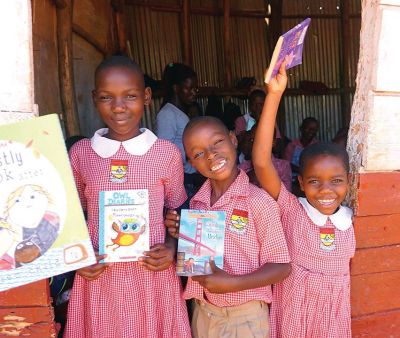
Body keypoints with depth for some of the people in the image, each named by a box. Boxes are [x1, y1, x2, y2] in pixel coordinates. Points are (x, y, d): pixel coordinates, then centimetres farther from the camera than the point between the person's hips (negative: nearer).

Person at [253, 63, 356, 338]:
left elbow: (346, 265, 9)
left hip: (334, 315, 3)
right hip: (293, 314, -3)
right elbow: (261, 161, -32)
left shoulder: (347, 221, -6)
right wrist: (274, 94, -37)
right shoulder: (291, 211, -18)